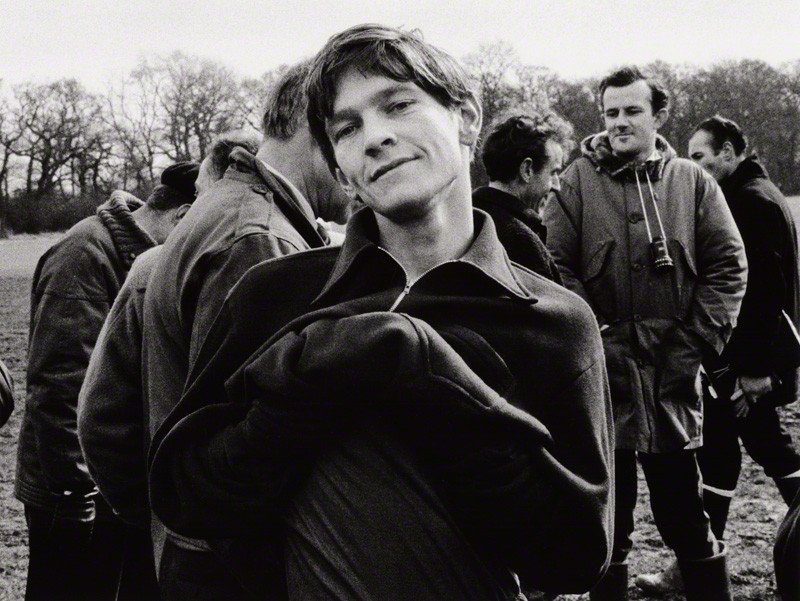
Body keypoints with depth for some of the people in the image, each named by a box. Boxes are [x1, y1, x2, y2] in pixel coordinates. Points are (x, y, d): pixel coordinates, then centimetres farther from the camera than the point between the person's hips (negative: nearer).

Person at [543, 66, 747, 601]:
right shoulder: (578, 182, 1)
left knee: (684, 511, 10)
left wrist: (702, 337, -4)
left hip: (672, 373, 1)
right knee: (608, 516, 11)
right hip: (603, 371, 0)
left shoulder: (692, 182, 5)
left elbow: (728, 264, 4)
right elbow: (557, 266, -3)